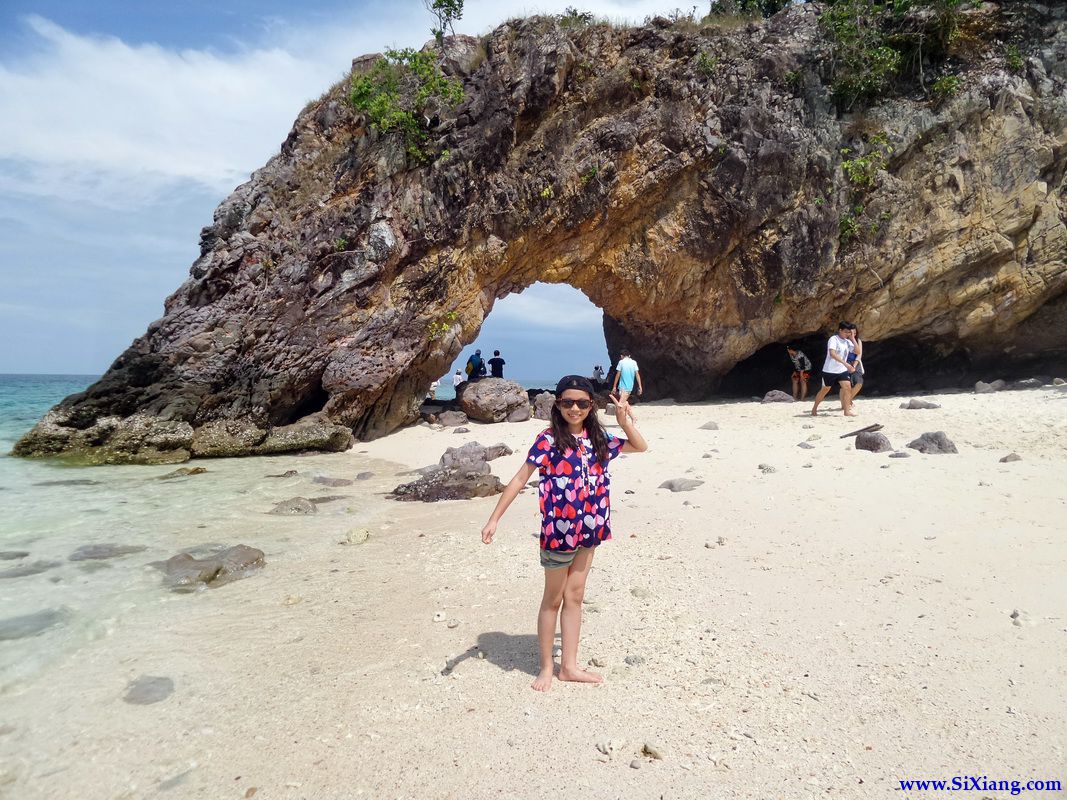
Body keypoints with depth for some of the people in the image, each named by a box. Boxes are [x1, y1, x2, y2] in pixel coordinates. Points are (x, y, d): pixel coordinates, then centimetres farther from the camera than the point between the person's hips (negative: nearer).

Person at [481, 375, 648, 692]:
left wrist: (625, 422, -3)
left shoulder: (598, 438, 3)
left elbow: (641, 447, 14)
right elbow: (520, 478, -13)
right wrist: (494, 519, -18)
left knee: (575, 597, 14)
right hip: (559, 529, -5)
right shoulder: (548, 439, -12)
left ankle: (569, 666, 26)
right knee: (553, 598, 9)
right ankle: (546, 667, 24)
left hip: (588, 529, 5)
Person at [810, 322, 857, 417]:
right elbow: (832, 353, -29)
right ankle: (814, 408, 25)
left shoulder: (847, 342, 7)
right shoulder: (833, 339, -15)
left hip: (842, 370, 5)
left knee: (848, 387, -13)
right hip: (830, 370, -5)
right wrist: (845, 363, -36)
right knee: (825, 390, 8)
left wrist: (852, 338, -4)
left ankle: (847, 411, -11)